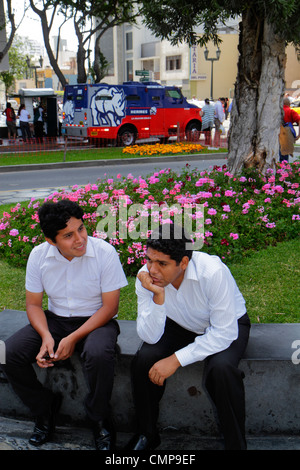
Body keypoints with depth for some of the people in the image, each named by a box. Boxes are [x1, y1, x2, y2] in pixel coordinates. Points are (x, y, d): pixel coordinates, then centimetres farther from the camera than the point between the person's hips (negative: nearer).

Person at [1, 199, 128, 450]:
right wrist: (46, 337, -18)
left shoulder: (105, 253, -19)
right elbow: (33, 304, 1)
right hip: (55, 319, 4)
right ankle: (45, 408, 9)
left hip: (95, 320, -3)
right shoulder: (39, 255, -8)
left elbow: (110, 307, -14)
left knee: (99, 355, -37)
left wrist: (73, 338, -22)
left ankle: (100, 420, -6)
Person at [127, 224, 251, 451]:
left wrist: (177, 359, -32)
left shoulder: (214, 272, -35)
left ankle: (237, 443, -9)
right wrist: (158, 297, -40)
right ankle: (147, 434, 3)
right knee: (144, 359, -22)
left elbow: (224, 333, -29)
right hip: (180, 325, 4)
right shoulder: (147, 277, -23)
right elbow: (151, 337, -24)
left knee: (221, 368, -33)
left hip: (227, 324, -3)